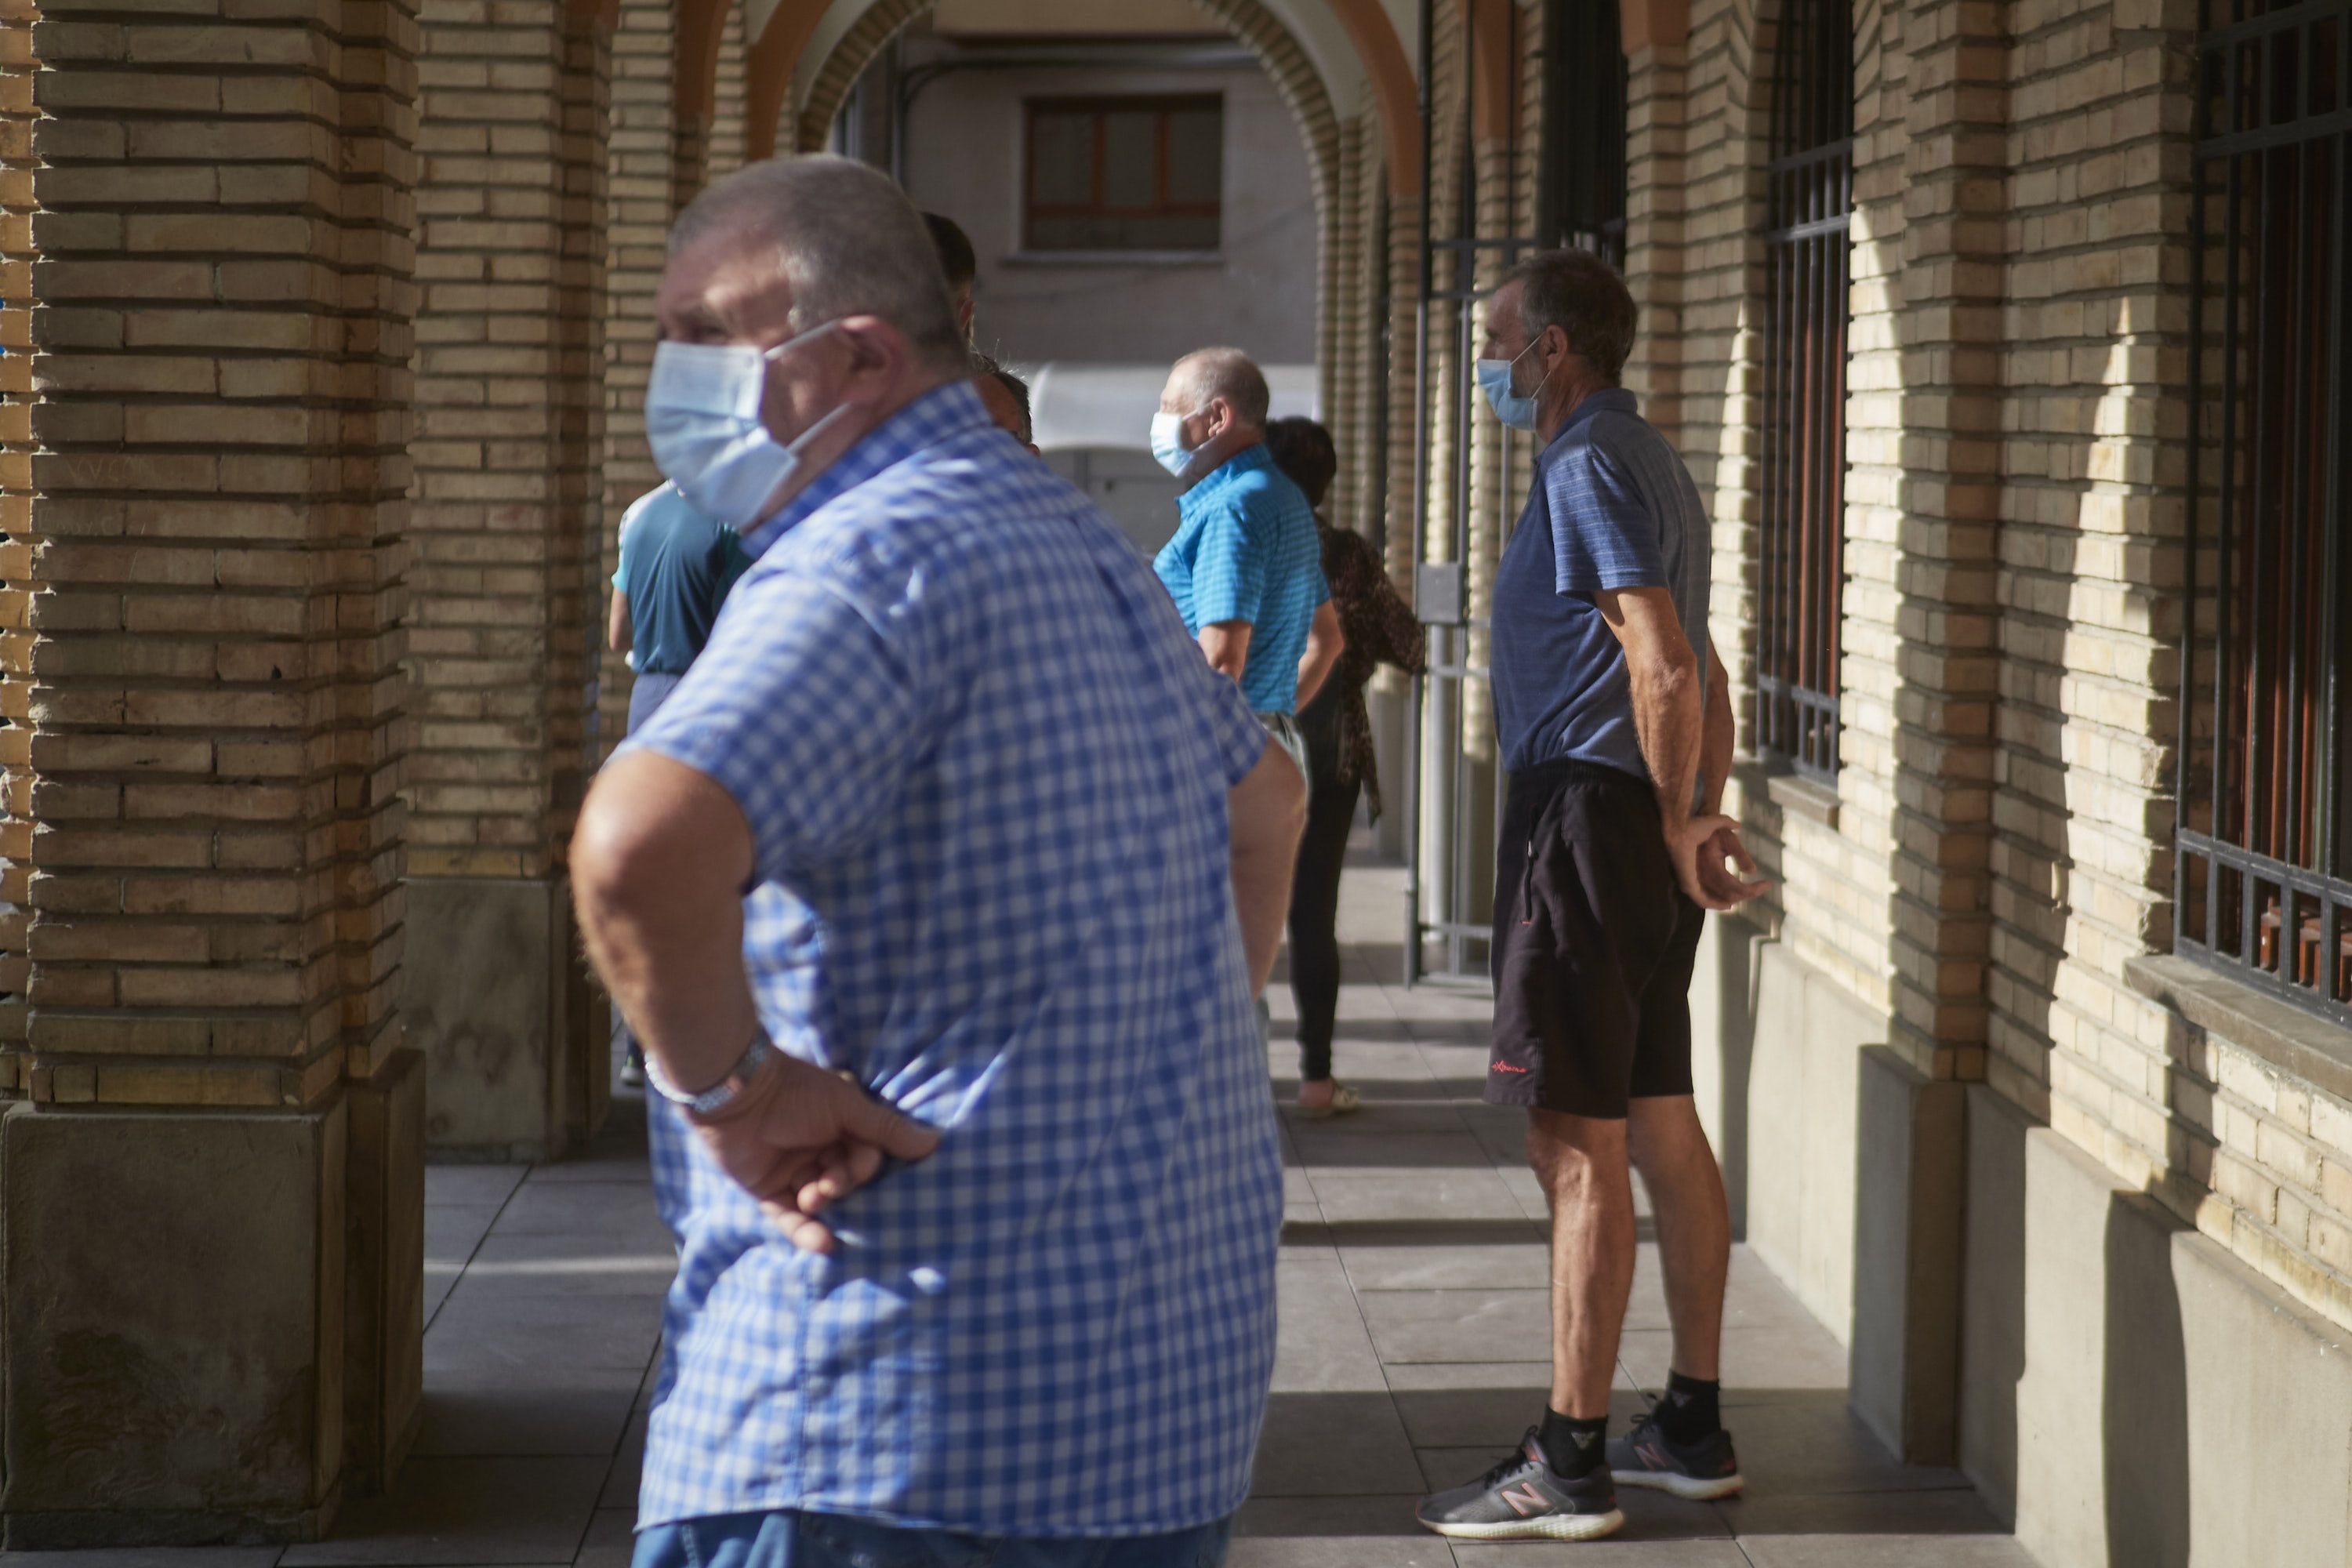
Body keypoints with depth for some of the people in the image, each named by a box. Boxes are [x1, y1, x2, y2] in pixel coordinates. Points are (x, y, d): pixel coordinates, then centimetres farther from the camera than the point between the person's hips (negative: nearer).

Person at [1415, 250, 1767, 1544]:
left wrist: (1678, 824, -14)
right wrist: (1702, 814, 18)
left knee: (1578, 1142, -8)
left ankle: (1570, 1463, -6)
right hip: (1643, 818, 10)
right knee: (1661, 1124, 13)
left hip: (1587, 816, -10)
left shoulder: (1589, 467, -13)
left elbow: (1663, 668, -23)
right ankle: (1693, 1428, 20)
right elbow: (1699, 675, 22)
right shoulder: (1651, 465, 19)